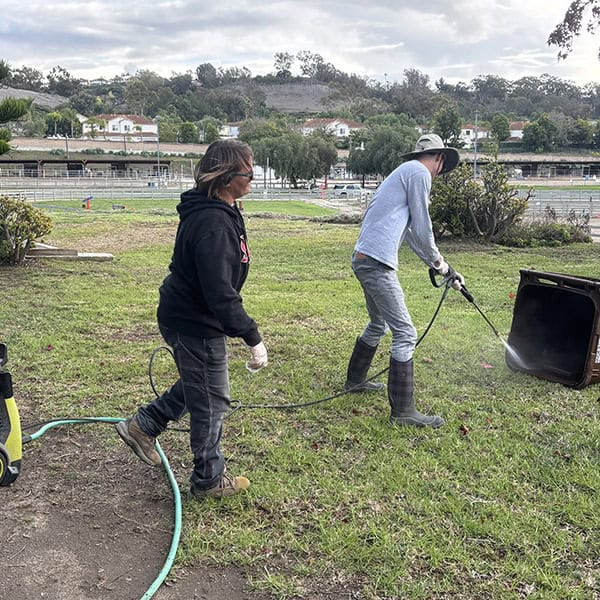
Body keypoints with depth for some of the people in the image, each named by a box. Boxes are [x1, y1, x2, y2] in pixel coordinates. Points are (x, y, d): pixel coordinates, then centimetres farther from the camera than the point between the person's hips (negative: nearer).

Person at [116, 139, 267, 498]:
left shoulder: (219, 212, 6)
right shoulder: (213, 224, -28)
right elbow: (220, 293, -31)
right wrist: (253, 338, -26)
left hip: (187, 317, 10)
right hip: (197, 325, -10)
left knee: (198, 386, 28)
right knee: (211, 402, 7)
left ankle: (143, 426, 36)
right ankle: (209, 479, 25)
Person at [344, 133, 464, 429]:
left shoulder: (405, 173, 24)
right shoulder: (419, 172, -7)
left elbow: (413, 234, 26)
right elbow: (422, 228, -8)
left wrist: (445, 270, 27)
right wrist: (439, 261, 10)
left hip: (365, 260, 10)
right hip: (378, 263, -10)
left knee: (379, 324, 27)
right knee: (405, 333, -7)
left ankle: (355, 380, 41)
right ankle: (403, 410, -3)